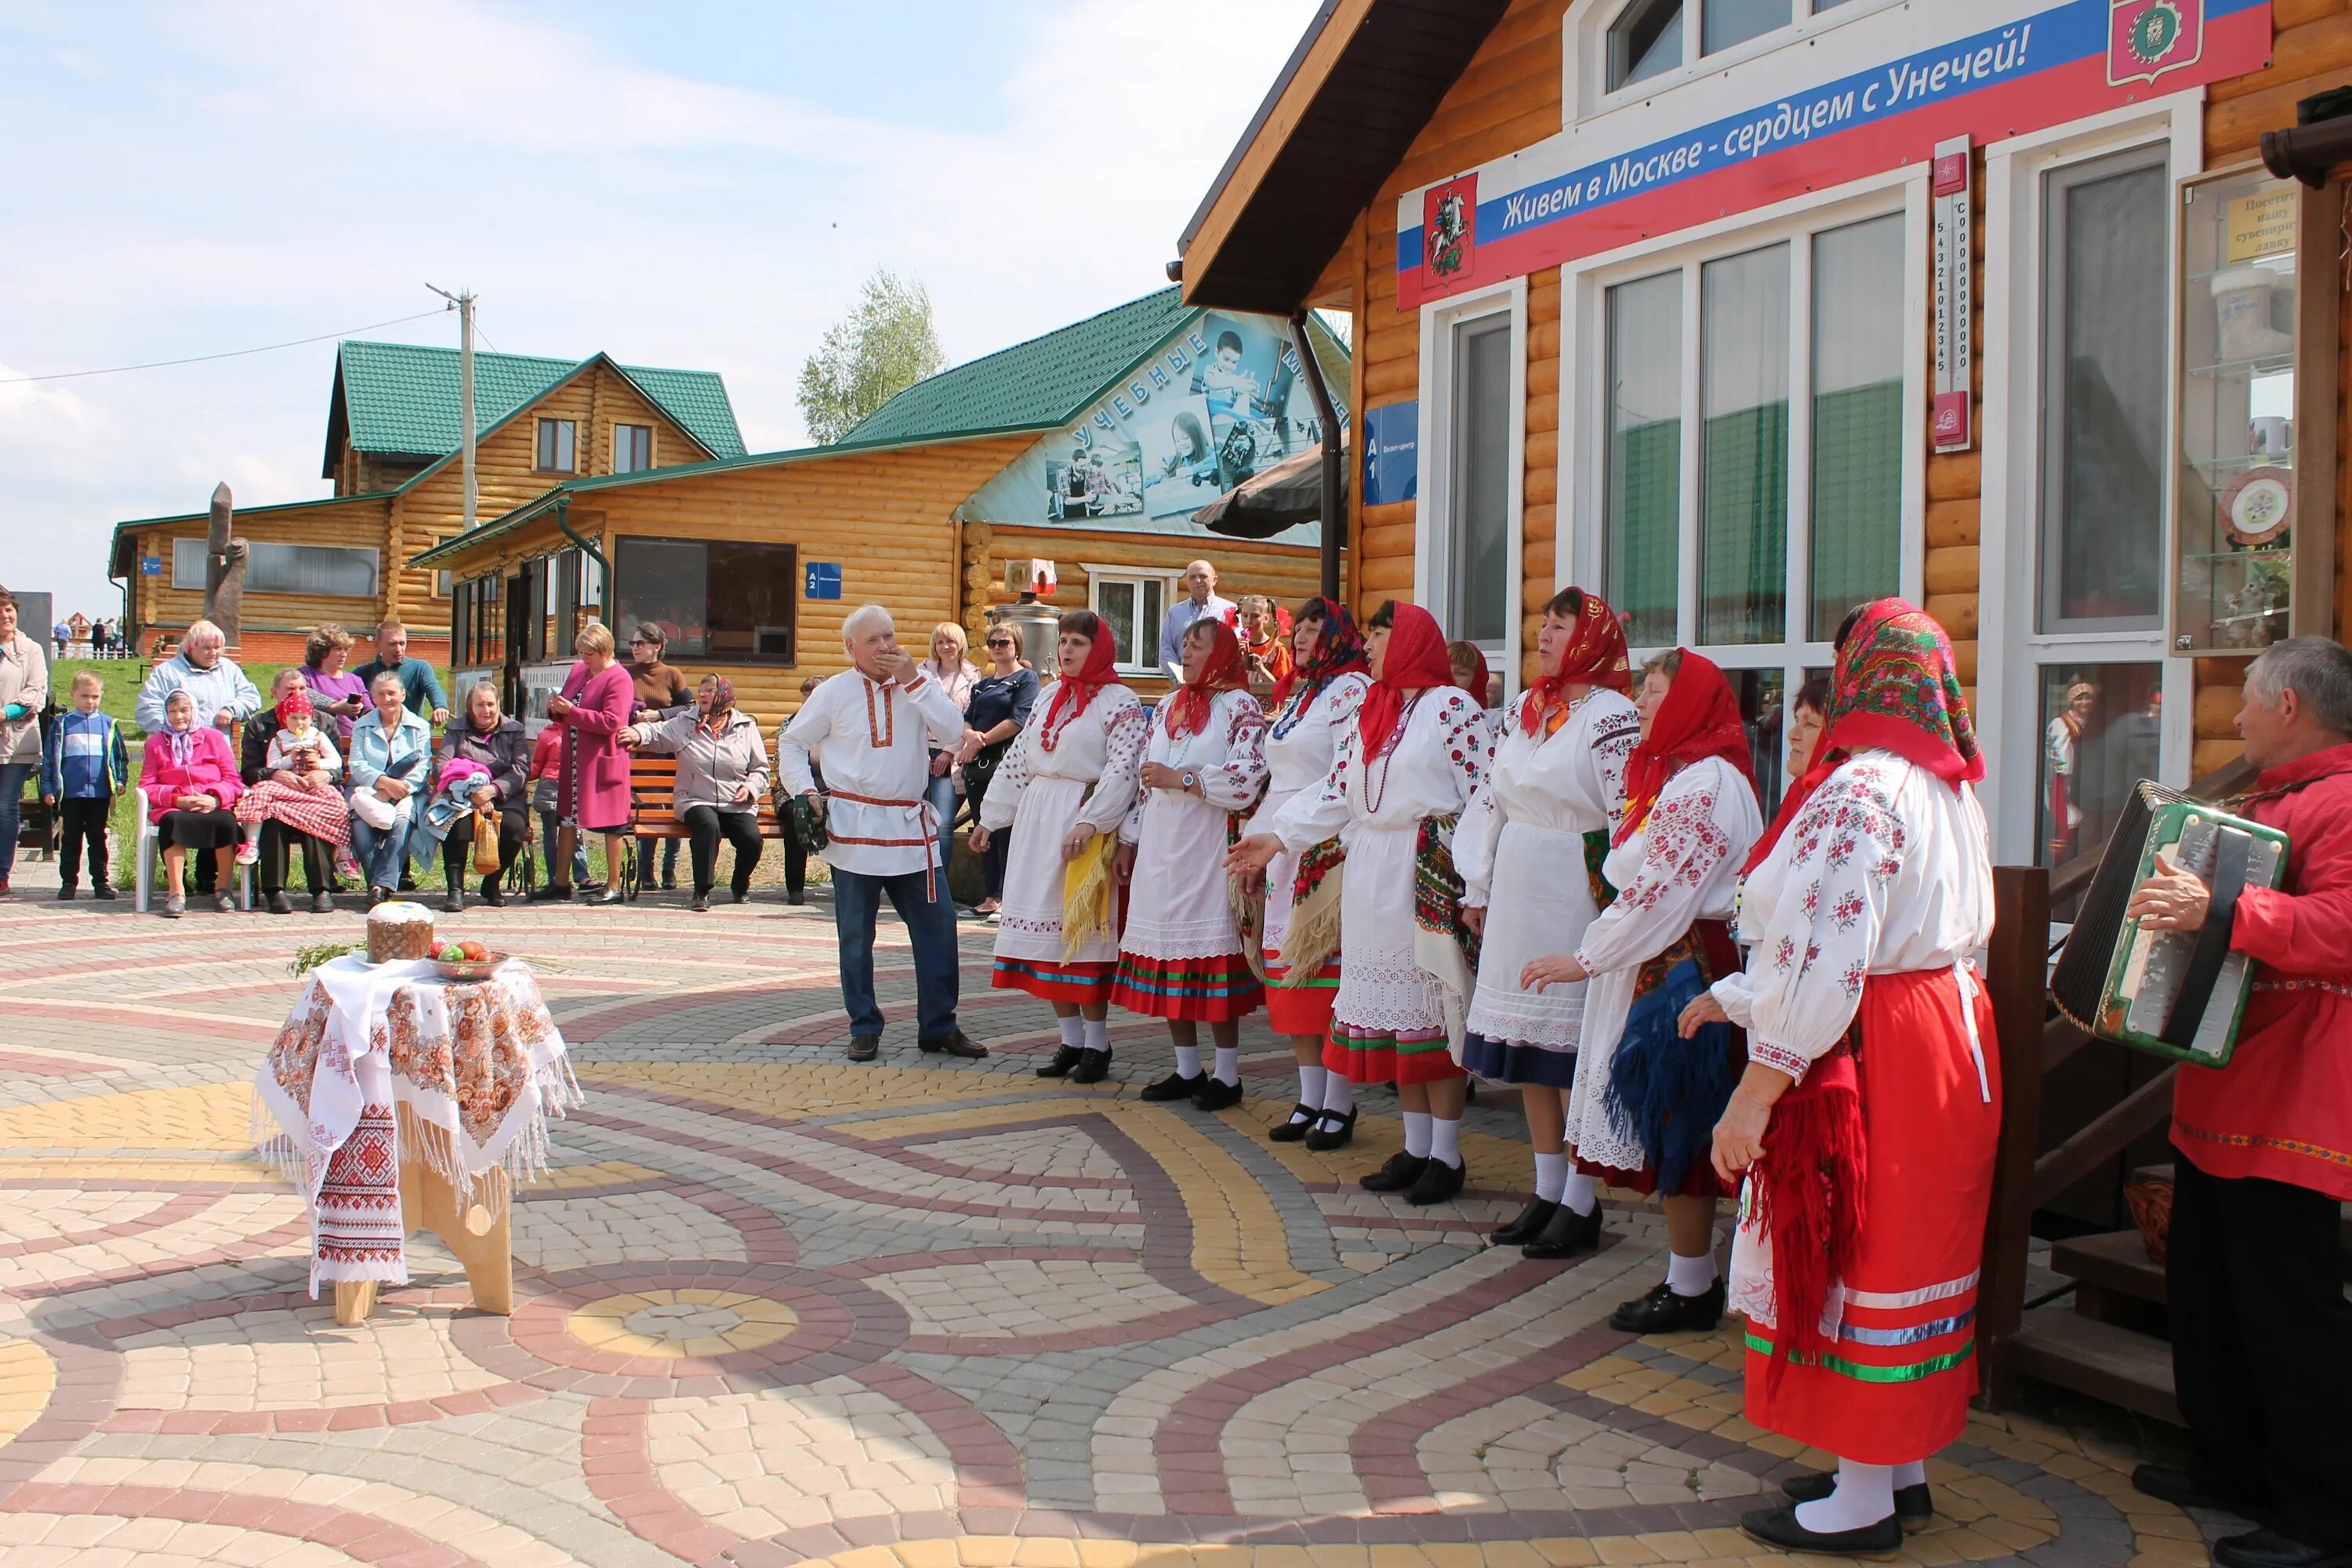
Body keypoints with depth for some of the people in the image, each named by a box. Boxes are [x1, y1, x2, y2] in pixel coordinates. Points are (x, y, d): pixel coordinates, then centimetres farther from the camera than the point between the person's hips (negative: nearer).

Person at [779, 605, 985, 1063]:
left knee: (937, 925, 1)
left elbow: (954, 735, -8)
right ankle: (864, 1028, 16)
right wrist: (806, 792, -3)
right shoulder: (834, 692, 2)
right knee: (856, 934, 4)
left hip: (911, 826, 2)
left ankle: (939, 1026, 11)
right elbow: (790, 743, 10)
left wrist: (914, 681, -11)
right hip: (854, 827, -2)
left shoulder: (918, 684, 6)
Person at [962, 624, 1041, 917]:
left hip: (1006, 762, -7)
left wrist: (983, 739, -11)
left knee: (1006, 832, -9)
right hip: (977, 763, 7)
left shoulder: (1026, 678, 1)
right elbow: (966, 719, 12)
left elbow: (1019, 720, -11)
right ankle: (990, 896, 13)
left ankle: (1007, 897, -7)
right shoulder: (982, 684, 22)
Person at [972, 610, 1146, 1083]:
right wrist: (990, 817, 16)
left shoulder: (1119, 703, -5)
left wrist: (1090, 822, -24)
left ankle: (1096, 1043, 6)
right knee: (1047, 931, 6)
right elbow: (1018, 761, 18)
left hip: (1084, 825, -7)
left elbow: (1123, 770, -15)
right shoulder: (1051, 696, 16)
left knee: (1083, 931, -4)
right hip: (1037, 822, 7)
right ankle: (1070, 1039, 15)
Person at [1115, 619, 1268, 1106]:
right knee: (1167, 956, 6)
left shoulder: (1240, 707, -3)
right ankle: (1187, 1070, 16)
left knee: (1211, 956, -6)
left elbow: (1249, 777, -15)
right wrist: (1129, 839, 17)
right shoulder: (1168, 708, 18)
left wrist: (1179, 779, -13)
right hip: (1160, 847, 7)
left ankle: (1227, 1075, 4)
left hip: (1208, 847, -6)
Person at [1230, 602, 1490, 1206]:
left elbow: (1481, 797, -11)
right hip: (1371, 879, 7)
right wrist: (1277, 837, 6)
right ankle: (1415, 1147, 20)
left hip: (1430, 880, -7)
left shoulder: (1452, 708, -7)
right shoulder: (1372, 713, 15)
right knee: (1391, 1012, 10)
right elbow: (1337, 791, 14)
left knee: (1432, 1009, -3)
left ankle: (1446, 1155, 7)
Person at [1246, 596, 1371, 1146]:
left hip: (1328, 848, -9)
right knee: (1290, 975, 7)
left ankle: (1339, 1105, 0)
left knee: (1328, 973, -7)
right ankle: (1309, 1100, 14)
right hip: (1283, 852, 9)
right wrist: (1258, 835, 15)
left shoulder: (1351, 688, -7)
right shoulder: (1291, 694, 20)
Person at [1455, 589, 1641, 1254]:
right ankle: (1547, 1192, 22)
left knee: (1572, 1050, -2)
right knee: (1526, 1048, 11)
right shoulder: (1527, 710, 13)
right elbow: (1492, 799, 17)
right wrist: (1477, 888, 15)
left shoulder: (1611, 715, -11)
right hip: (1517, 897, 8)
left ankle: (1581, 1204, 9)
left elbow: (1628, 819, -16)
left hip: (1575, 897, -8)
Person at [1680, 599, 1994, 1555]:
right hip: (1950, 1031, 9)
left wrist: (1755, 1094, -21)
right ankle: (1904, 1468, 29)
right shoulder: (1950, 790, 10)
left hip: (1872, 1055, -9)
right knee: (1912, 1259, 17)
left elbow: (1824, 963, -24)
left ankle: (1864, 1502, 12)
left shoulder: (1856, 792, -19)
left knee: (1853, 1265, 1)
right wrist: (1734, 996, 19)